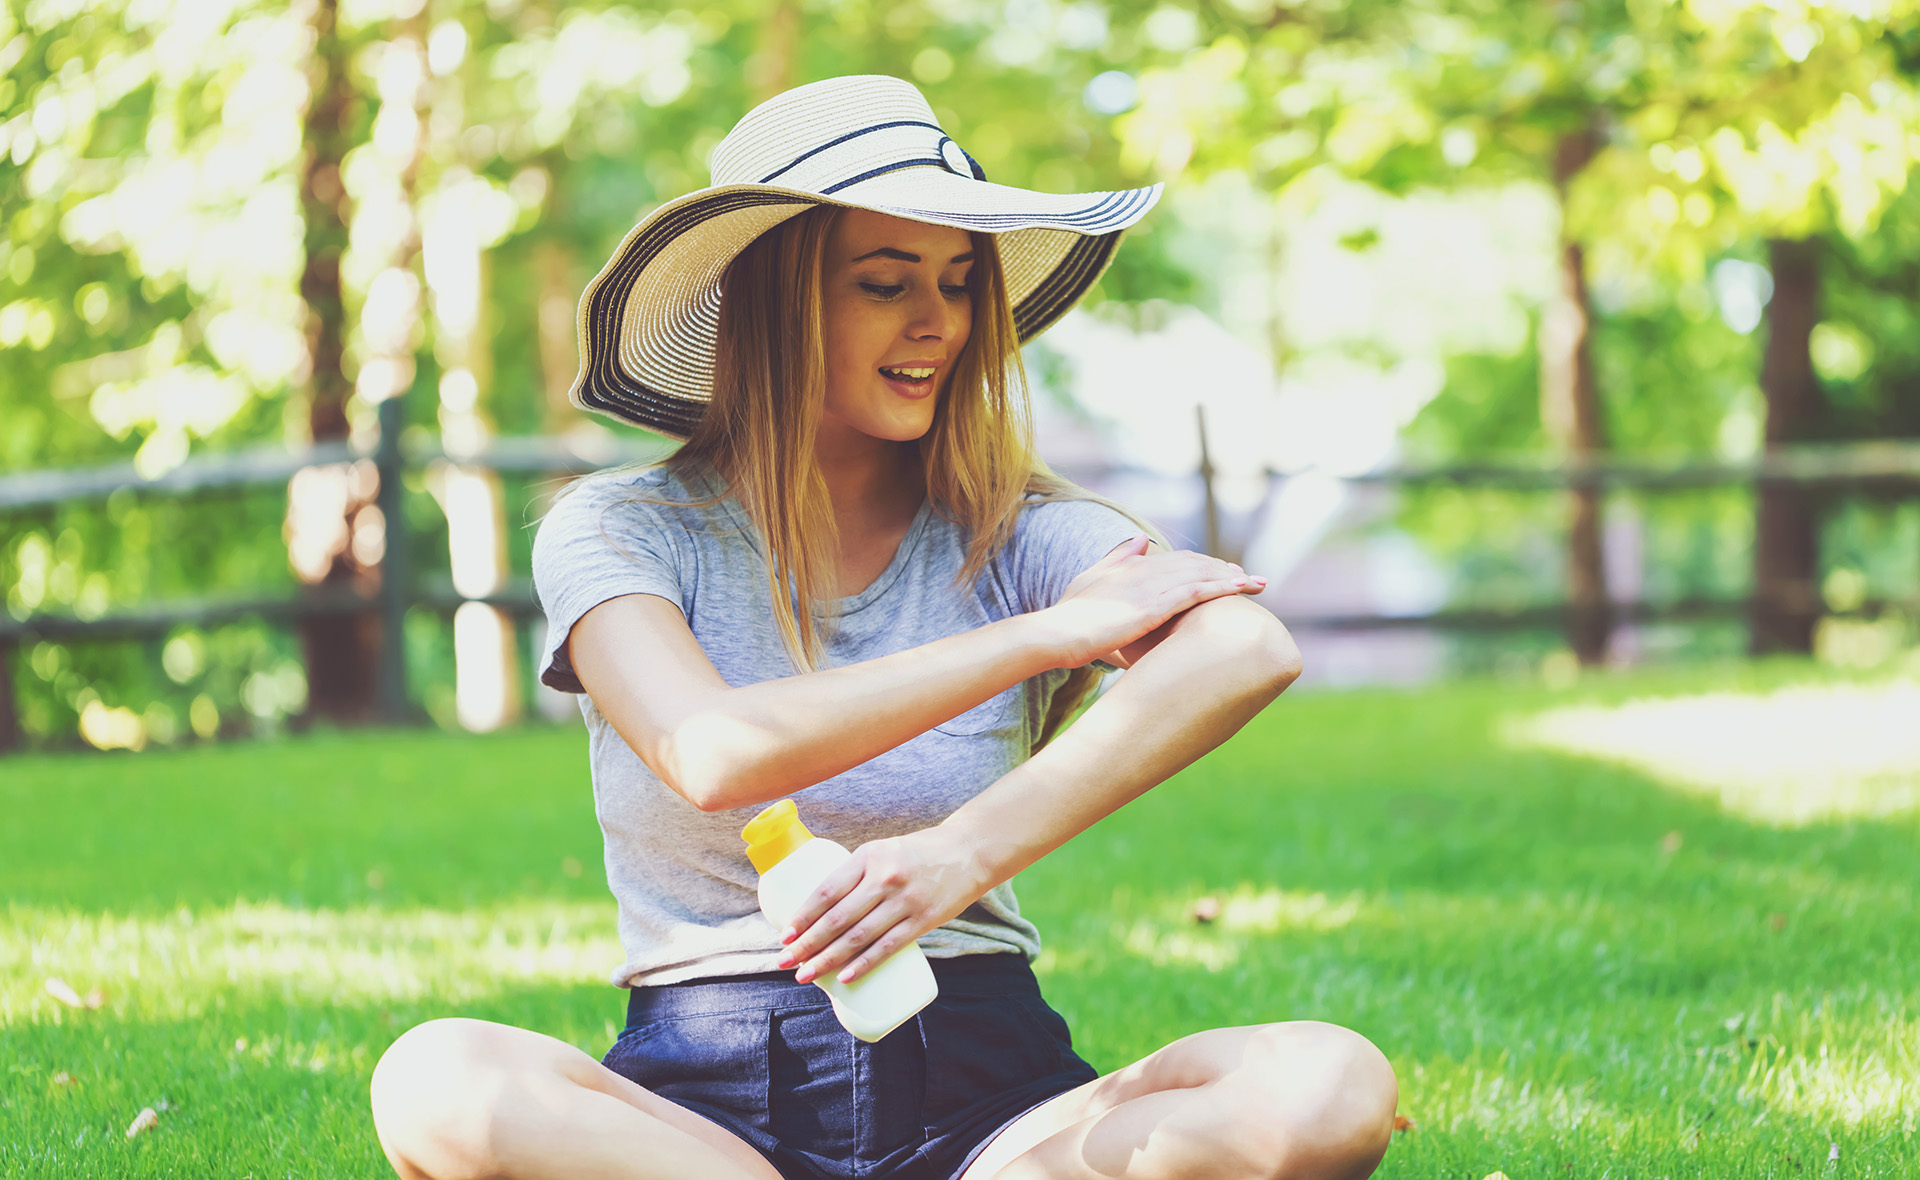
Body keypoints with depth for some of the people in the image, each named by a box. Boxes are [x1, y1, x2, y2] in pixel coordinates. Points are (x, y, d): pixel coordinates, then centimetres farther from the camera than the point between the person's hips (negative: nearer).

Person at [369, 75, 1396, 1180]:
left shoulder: (1013, 535, 5)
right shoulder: (620, 532, 3)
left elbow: (1251, 651, -17)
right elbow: (711, 755, -18)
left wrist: (976, 848, -31)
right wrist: (1051, 633, -14)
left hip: (978, 1087, 1)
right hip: (705, 1091, 0)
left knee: (1333, 1088, -27)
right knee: (436, 1084, -34)